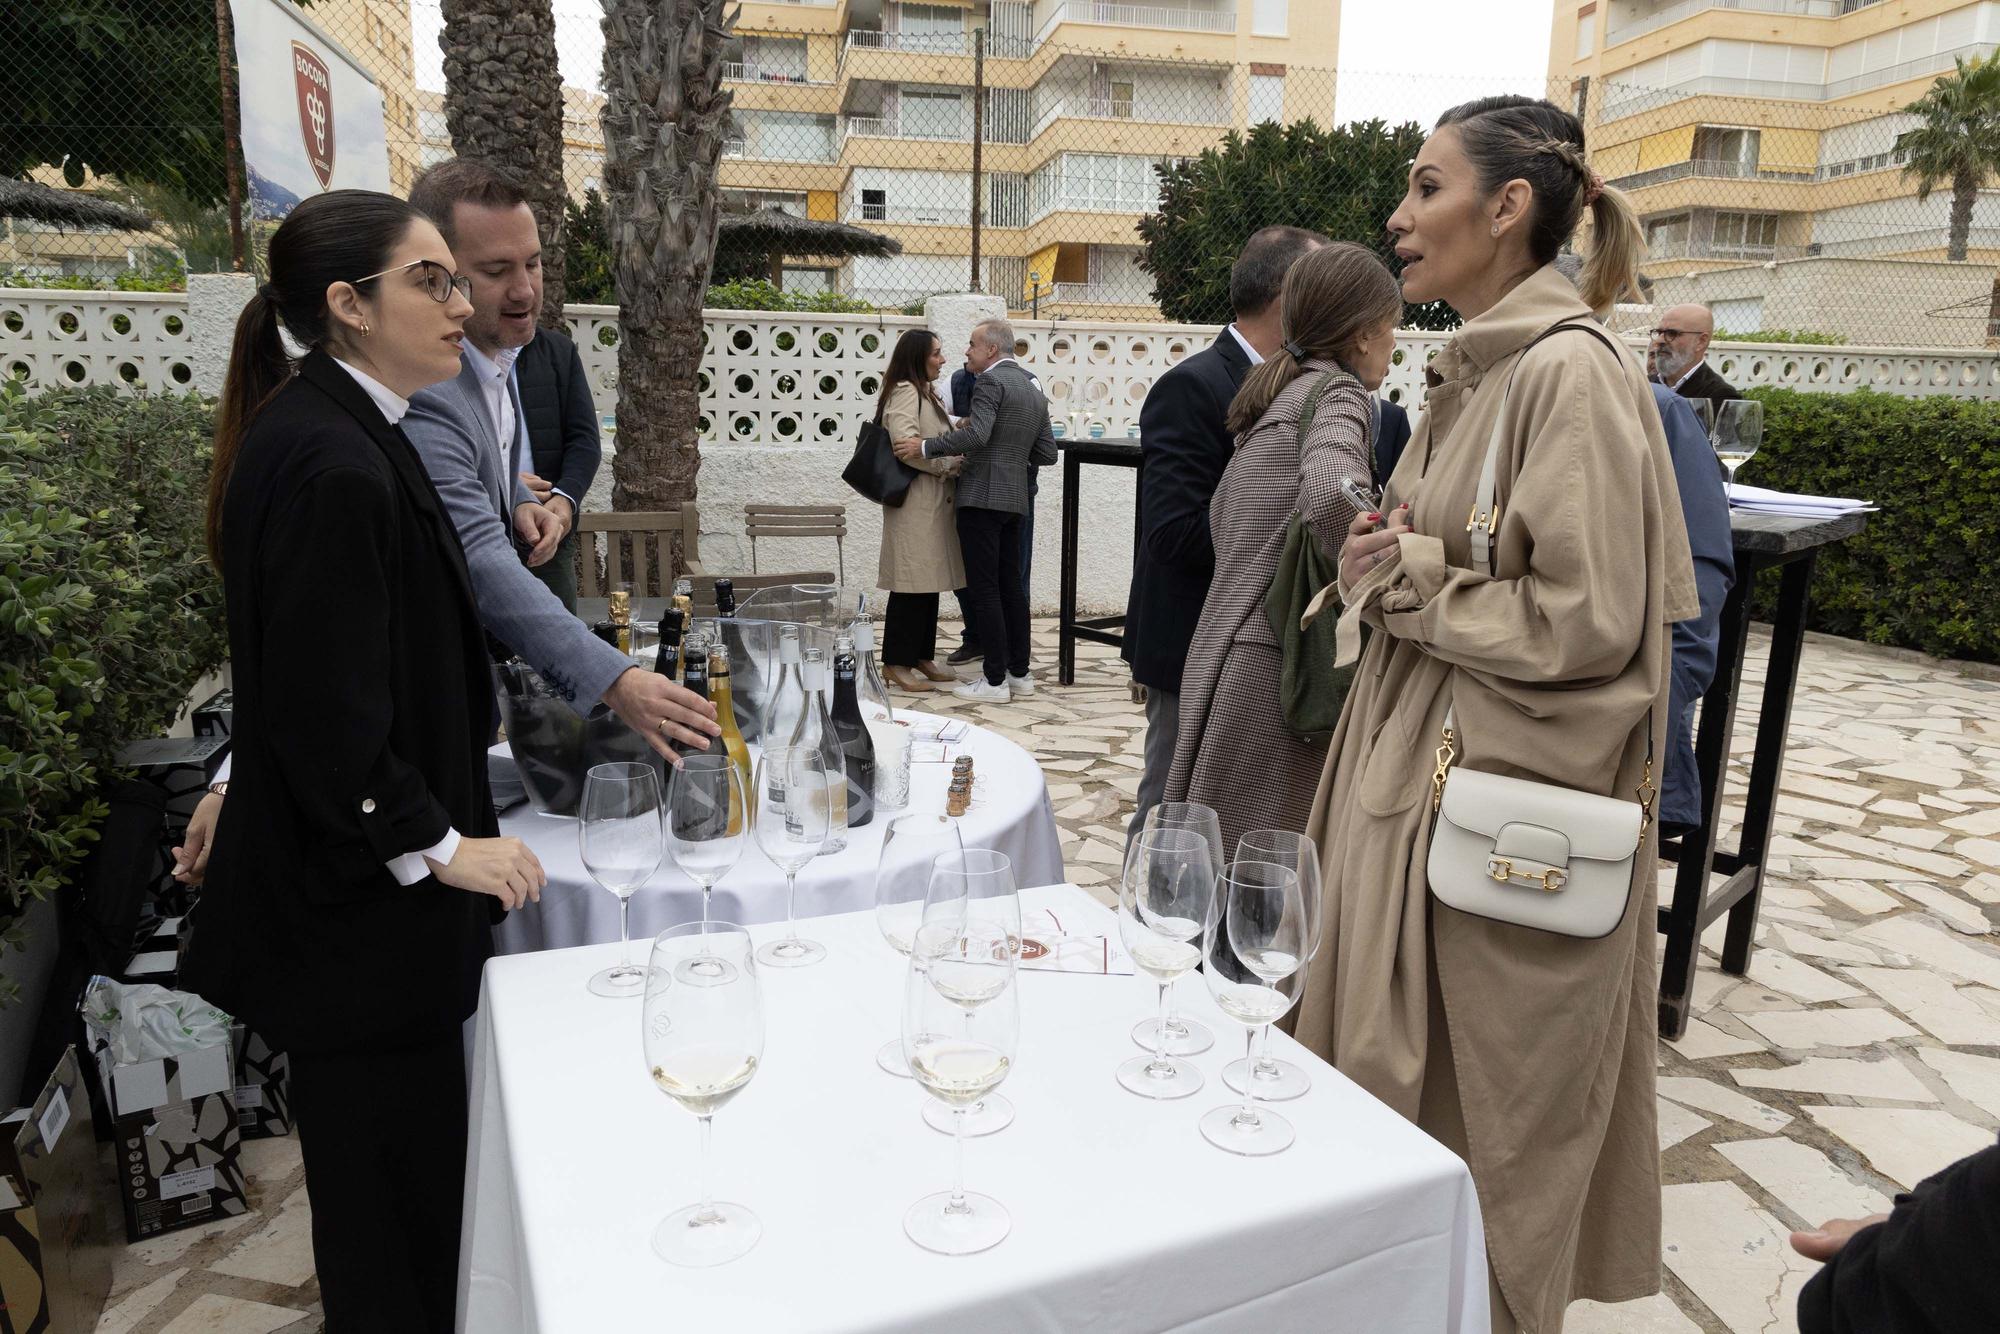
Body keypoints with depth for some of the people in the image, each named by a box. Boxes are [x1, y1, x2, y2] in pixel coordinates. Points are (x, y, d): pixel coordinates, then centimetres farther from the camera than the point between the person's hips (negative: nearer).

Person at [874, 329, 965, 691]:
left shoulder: (926, 393, 21)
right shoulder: (904, 392, -11)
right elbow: (905, 443, -23)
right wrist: (949, 463, -15)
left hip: (934, 501, 10)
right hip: (914, 501, -10)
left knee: (930, 580, 12)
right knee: (912, 582, -7)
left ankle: (922, 657, 19)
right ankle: (896, 662, -1)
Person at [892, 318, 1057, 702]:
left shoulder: (990, 381, -9)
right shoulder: (1034, 391, 17)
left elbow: (976, 434, -24)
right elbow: (1047, 452, 16)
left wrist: (925, 447, -18)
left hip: (982, 497, -9)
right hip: (1015, 500, 9)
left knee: (983, 588, -5)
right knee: (1010, 584, 13)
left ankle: (995, 680, -3)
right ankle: (1019, 673, 18)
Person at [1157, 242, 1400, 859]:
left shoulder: (1277, 394, 19)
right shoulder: (1339, 391, -8)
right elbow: (1332, 491, -30)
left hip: (1221, 651, 9)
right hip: (1277, 665, -9)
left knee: (1218, 863, 13)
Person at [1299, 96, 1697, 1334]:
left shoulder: (1573, 371, -16)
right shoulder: (1470, 369, 11)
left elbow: (1587, 623, -21)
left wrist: (1412, 581, -13)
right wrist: (1384, 561, -1)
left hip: (1508, 801, -8)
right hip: (1415, 766, 9)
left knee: (1489, 1118, 10)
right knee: (1394, 1072, 19)